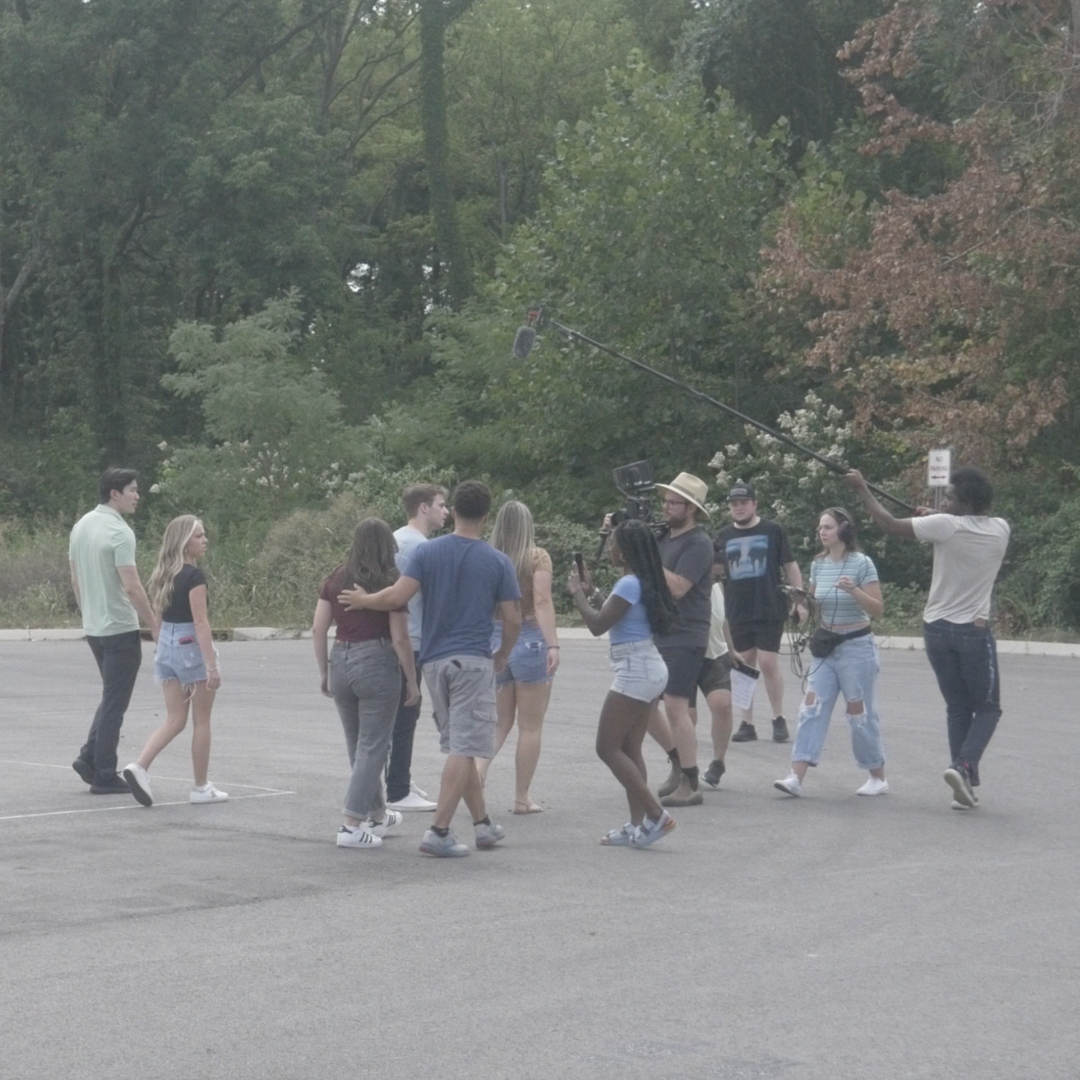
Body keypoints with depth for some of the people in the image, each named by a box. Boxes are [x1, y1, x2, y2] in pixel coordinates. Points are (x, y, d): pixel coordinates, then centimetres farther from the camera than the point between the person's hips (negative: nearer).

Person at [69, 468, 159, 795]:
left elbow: (76, 580, 15)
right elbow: (131, 587, -22)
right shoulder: (119, 532, -18)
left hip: (94, 628, 9)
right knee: (115, 703, -1)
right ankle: (104, 775, 2)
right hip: (121, 629, -8)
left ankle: (90, 757, 12)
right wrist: (155, 625, -15)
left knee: (112, 698, 20)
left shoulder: (81, 526, 8)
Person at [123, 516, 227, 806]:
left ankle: (139, 766, -9)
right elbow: (200, 622, -20)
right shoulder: (194, 576, -15)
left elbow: (159, 616, 14)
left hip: (167, 644, 7)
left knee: (175, 719, 10)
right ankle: (201, 787, 11)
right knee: (201, 720, 5)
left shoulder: (164, 575, 9)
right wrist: (212, 665, -21)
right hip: (191, 645, -7)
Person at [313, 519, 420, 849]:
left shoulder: (335, 580, 6)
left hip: (340, 661, 5)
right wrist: (412, 681, -1)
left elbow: (318, 629, 5)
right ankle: (351, 825, -6)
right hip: (376, 662, -5)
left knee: (357, 746, 18)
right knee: (372, 747, 1)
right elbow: (400, 639, -9)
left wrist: (324, 672, 13)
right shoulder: (391, 584, -8)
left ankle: (378, 816, 34)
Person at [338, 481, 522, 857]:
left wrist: (364, 600, 9)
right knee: (463, 748, -5)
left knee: (459, 747, 14)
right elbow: (513, 619, 0)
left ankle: (483, 824, 21)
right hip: (473, 660, -4)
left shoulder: (427, 552, 1)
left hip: (434, 660, 4)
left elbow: (397, 597, -9)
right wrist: (503, 656, 17)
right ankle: (438, 832, -12)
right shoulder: (498, 562, -1)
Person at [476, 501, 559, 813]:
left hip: (494, 642, 3)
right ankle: (522, 798, 10)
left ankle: (478, 770, -8)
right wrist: (553, 645, -19)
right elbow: (543, 603, -17)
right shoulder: (538, 558, -7)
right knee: (530, 726, 7)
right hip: (529, 641, -3)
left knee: (500, 720, 16)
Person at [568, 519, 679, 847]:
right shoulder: (643, 582, 12)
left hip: (635, 672, -10)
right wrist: (592, 591, 22)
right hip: (650, 669, 10)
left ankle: (656, 814, -9)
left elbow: (598, 626, -15)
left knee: (608, 748, -5)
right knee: (629, 749, 12)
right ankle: (638, 825, 11)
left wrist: (578, 594, -3)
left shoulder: (629, 584, -17)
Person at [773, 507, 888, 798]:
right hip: (825, 646, 5)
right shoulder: (818, 564, 5)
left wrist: (854, 591, -27)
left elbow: (878, 610, -12)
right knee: (812, 708, -6)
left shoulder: (862, 564, -10)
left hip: (856, 646, -5)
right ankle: (797, 777, -12)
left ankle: (878, 777, 17)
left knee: (860, 713, 2)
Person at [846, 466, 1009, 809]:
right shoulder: (1000, 530, -1)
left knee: (957, 708, 12)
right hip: (974, 630, 0)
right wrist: (935, 517, 15)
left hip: (937, 628, 0)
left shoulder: (946, 526, -12)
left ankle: (965, 784, 8)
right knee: (987, 708, 10)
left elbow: (891, 525, -7)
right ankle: (964, 766, -14)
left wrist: (862, 488, 3)